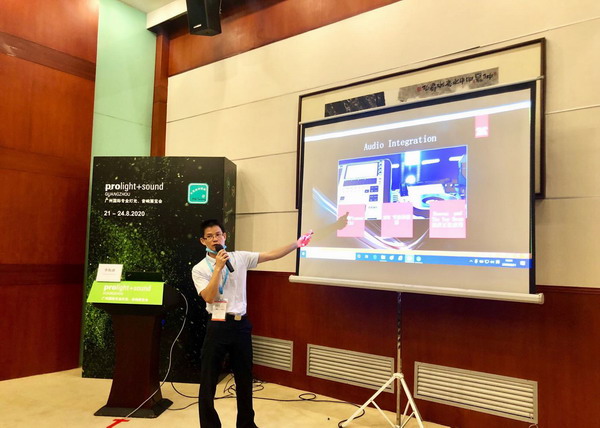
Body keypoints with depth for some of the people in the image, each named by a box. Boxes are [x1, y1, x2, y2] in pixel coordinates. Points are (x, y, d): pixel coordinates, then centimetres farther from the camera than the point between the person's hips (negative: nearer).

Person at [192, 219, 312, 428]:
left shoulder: (240, 258, 3)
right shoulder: (199, 269, -4)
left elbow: (271, 255, 2)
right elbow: (209, 297, -16)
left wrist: (297, 243, -2)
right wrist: (218, 267, -19)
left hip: (241, 325, 3)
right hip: (217, 327, -3)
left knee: (244, 378, 16)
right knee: (208, 381, 3)